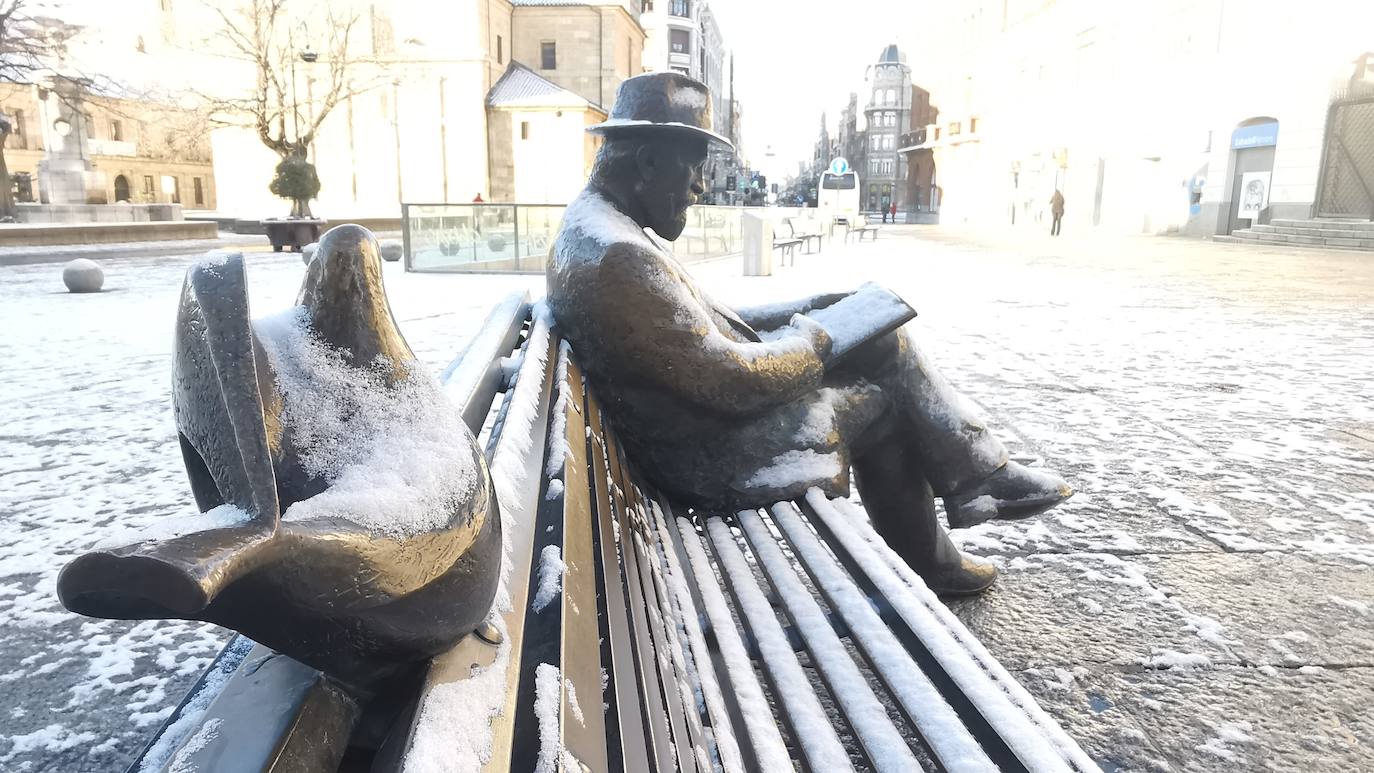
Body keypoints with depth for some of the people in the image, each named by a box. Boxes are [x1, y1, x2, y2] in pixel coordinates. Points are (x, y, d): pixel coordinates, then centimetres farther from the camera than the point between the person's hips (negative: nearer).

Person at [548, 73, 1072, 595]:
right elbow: (727, 383, -26)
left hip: (707, 417, 10)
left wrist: (802, 312, 9)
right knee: (885, 401, 2)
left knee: (883, 339, 10)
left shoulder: (595, 226, 8)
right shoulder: (616, 256, -27)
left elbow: (699, 323, 16)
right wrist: (810, 345, -8)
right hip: (714, 459, -10)